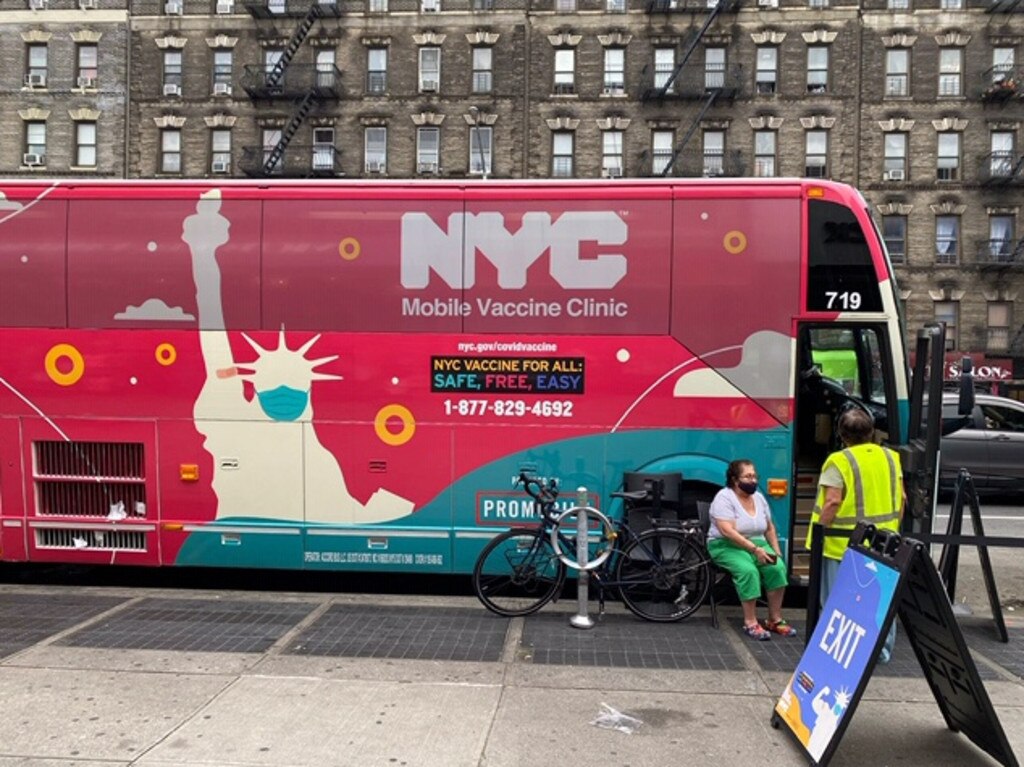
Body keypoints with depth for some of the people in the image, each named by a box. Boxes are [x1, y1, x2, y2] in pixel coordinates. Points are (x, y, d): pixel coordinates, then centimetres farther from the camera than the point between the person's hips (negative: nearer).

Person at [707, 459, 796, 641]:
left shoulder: (759, 498, 9)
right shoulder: (724, 498, -14)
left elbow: (769, 528, 18)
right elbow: (727, 531, -25)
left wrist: (776, 550, 3)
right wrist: (754, 549, -28)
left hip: (757, 544, 6)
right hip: (726, 546, -6)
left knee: (778, 567, -21)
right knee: (748, 570, -34)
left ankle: (775, 620, -12)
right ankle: (750, 623, -25)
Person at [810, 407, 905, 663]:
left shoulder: (840, 461, -13)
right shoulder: (890, 457, 5)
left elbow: (832, 502, -19)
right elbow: (901, 498, 8)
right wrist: (891, 529, 18)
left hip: (843, 546, -5)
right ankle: (882, 651, 25)